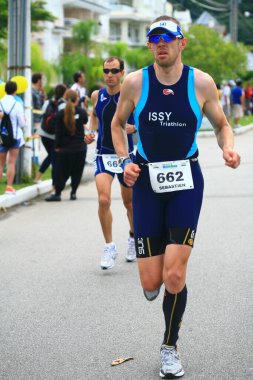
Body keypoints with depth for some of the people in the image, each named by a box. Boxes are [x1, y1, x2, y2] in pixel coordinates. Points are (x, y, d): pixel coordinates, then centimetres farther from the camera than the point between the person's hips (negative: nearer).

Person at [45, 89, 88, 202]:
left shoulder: (60, 114, -7)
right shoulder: (81, 112, -4)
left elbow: (58, 132, -5)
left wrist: (57, 146, 3)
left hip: (65, 149, -1)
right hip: (80, 148, 1)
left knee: (62, 172, 4)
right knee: (77, 171, 11)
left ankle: (57, 193, 2)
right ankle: (73, 192, 12)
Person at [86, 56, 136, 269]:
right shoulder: (97, 95, 2)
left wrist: (133, 127, -19)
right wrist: (92, 131, 5)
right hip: (104, 155, 1)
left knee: (129, 202, 14)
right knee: (103, 200, -18)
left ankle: (133, 237, 41)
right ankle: (109, 247, -7)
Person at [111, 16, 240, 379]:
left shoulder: (201, 82, -5)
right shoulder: (134, 82, -3)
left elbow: (221, 123, 9)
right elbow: (117, 124, 12)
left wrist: (228, 147, -12)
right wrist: (125, 161, -3)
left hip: (186, 181, -1)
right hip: (146, 181, 1)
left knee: (174, 275, -11)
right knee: (150, 282, -3)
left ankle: (170, 347, 13)